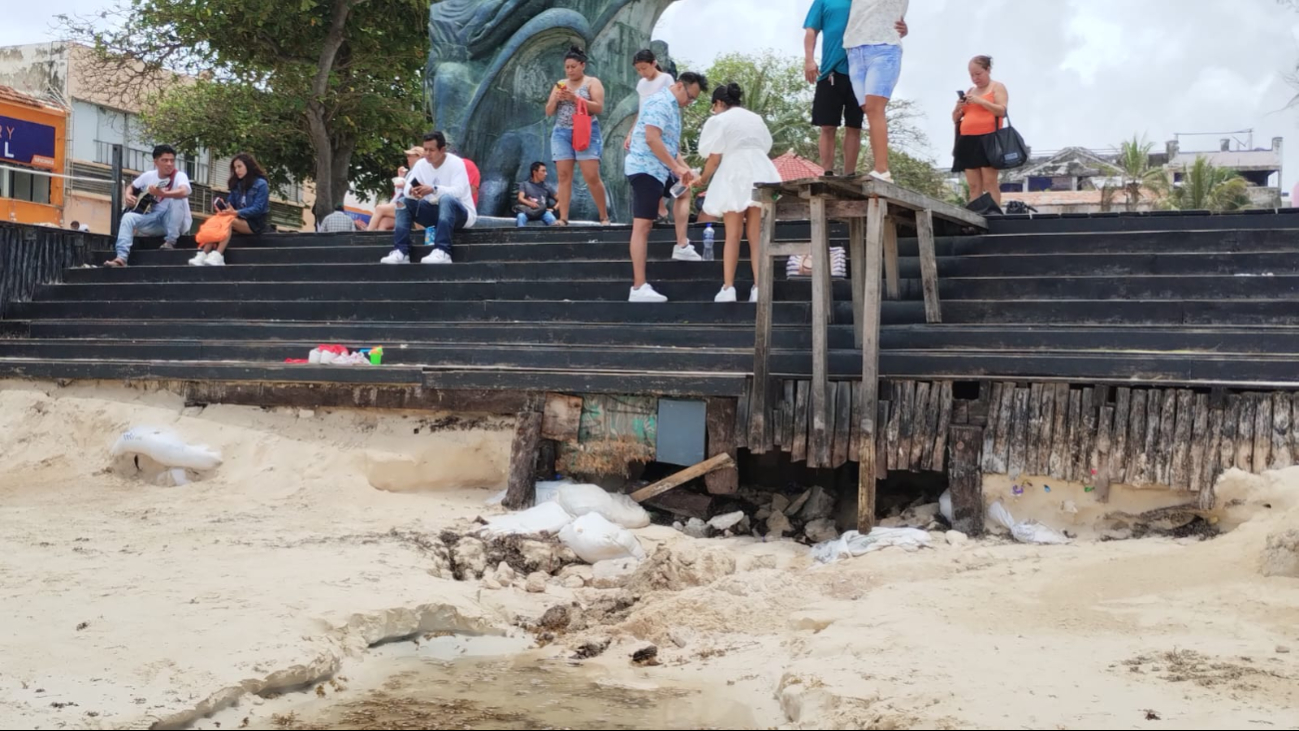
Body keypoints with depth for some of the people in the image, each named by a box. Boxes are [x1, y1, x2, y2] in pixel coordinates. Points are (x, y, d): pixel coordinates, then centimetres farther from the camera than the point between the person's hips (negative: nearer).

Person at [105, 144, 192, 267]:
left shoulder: (179, 176, -13)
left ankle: (170, 242, -27)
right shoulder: (148, 176, 3)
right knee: (128, 217, -18)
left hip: (177, 223, -4)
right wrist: (127, 196, -5)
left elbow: (184, 192, -35)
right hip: (154, 221, 4)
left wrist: (162, 194, -51)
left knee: (176, 198, -32)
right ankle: (121, 257, -28)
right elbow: (131, 188, 20)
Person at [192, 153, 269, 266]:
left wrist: (236, 213, -26)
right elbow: (230, 203, 10)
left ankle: (218, 256, -49)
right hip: (239, 220, 6)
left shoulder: (261, 184, -5)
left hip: (255, 223, -6)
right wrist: (223, 207, -14)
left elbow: (257, 209, -16)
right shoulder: (237, 184, 16)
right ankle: (203, 254, -42)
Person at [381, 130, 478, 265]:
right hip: (436, 213, 6)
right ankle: (401, 251, -18)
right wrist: (411, 192, -31)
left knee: (446, 198, -36)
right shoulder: (421, 164, 1)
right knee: (404, 201, -7)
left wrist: (434, 190, -45)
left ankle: (442, 252, -47)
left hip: (460, 214, -6)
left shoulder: (455, 163, -15)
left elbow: (458, 191, -29)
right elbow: (406, 189, -5)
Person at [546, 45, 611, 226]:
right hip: (562, 134, 4)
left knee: (592, 177, -9)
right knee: (564, 176, -3)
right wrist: (556, 99, -6)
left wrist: (575, 98, -16)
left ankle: (604, 217, 2)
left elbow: (599, 107, -9)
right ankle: (563, 218, -4)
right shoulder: (560, 84, 16)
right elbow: (548, 112, 14)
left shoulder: (592, 82, 3)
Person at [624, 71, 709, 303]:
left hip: (660, 169, 11)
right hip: (646, 168, -11)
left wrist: (684, 168, 12)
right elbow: (652, 139, -26)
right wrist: (677, 168, -23)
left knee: (684, 192, 32)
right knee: (642, 225, -12)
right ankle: (638, 288, -15)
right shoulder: (661, 103, -14)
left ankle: (681, 246, 28)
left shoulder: (673, 107, 17)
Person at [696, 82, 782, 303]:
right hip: (761, 175, 4)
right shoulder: (756, 119, 20)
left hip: (735, 177, -4)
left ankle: (728, 288, -7)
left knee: (733, 236, -2)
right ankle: (758, 288, -7)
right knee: (757, 236, 2)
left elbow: (714, 159, -3)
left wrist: (703, 179, 12)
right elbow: (766, 148, 20)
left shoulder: (719, 121, 2)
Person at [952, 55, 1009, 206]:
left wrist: (980, 101, -14)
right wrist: (958, 108, 1)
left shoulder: (997, 87, 7)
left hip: (988, 139, -5)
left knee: (990, 183, -12)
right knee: (974, 186, -1)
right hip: (968, 141, 5)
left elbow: (1002, 111, -8)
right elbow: (955, 118, 24)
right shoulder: (970, 91, 22)